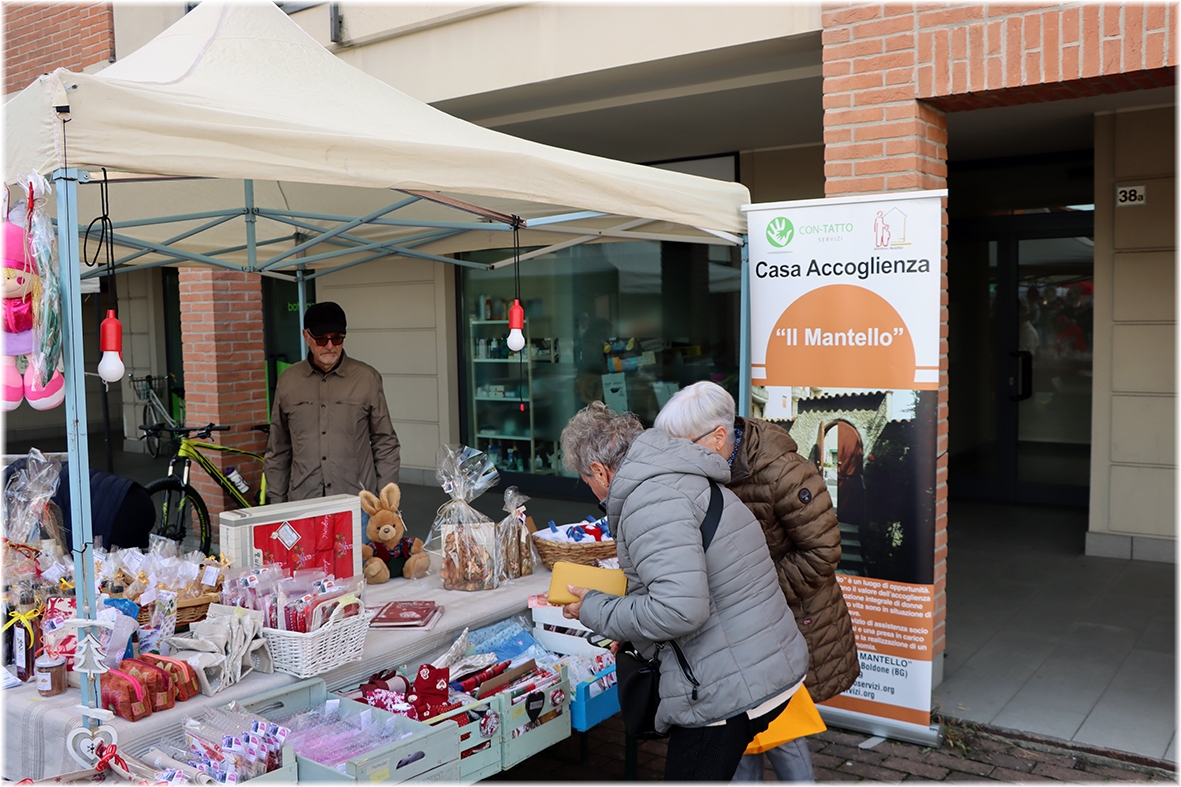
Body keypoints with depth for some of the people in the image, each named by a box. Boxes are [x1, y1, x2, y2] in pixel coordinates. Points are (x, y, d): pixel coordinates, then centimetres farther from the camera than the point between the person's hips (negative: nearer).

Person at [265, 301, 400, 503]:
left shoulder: (367, 378, 1)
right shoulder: (288, 381, 7)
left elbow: (385, 444, 5)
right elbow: (277, 450, 13)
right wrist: (276, 502, 12)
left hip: (356, 501, -1)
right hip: (302, 500, 1)